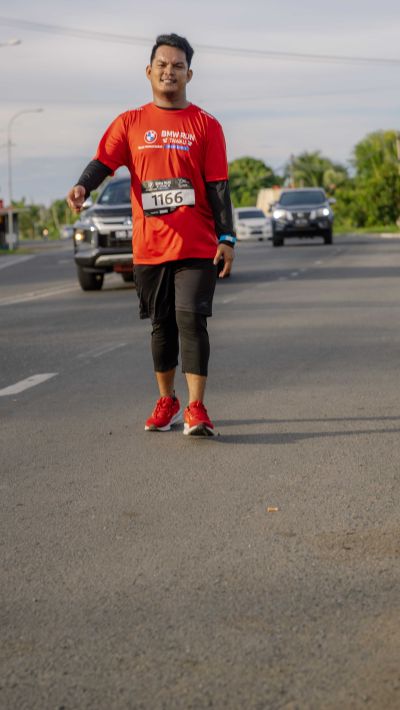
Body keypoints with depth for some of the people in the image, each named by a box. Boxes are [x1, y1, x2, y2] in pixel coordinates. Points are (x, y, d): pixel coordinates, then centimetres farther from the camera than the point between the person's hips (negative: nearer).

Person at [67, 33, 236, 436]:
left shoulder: (205, 125, 4)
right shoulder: (130, 123, 9)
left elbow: (217, 187, 0)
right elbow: (104, 161, -3)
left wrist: (226, 238, -7)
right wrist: (83, 186, -26)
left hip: (196, 247, -2)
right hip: (149, 247, 2)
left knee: (191, 319, -12)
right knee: (161, 325, 11)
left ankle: (196, 409, -11)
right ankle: (166, 403, 25)